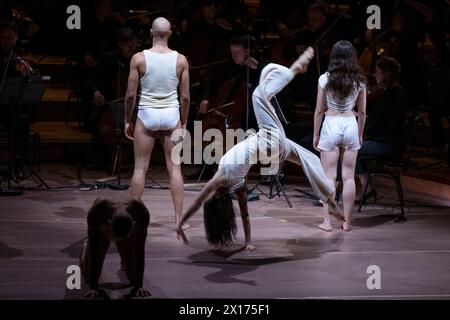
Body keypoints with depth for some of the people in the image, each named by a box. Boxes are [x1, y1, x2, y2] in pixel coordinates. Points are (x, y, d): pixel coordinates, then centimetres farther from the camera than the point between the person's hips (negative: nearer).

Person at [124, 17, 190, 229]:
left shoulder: (139, 58, -6)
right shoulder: (180, 60, -2)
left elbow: (130, 94, -4)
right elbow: (185, 96, 1)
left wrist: (127, 121, 8)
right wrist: (184, 123, 13)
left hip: (147, 114, -1)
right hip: (171, 115, 1)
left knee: (140, 168, 7)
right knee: (174, 168, 7)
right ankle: (179, 218, 7)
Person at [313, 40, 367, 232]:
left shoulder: (325, 79, -8)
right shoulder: (359, 80, -1)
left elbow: (319, 110, -5)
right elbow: (362, 112, 5)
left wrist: (315, 134, 5)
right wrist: (360, 134, 17)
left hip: (330, 125, -2)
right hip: (351, 125, 2)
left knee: (329, 177, 3)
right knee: (348, 177, 8)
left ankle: (327, 222, 3)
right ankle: (347, 221, 11)